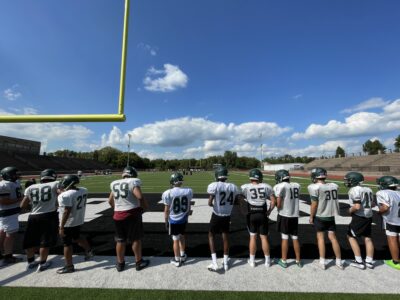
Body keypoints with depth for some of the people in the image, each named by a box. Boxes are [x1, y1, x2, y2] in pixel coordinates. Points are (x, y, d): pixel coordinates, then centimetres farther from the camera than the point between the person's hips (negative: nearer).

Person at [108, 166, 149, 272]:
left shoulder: (115, 184, 8)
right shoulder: (133, 182, -11)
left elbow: (110, 201, 16)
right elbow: (140, 197, -23)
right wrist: (144, 206, -6)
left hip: (118, 215, 5)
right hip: (132, 214, -5)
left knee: (120, 240, 18)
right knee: (136, 239, 11)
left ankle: (120, 263, 33)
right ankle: (139, 262, 25)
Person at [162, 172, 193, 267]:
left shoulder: (168, 193, -20)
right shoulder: (188, 191, -10)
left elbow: (167, 210, -11)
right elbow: (188, 207, 3)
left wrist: (166, 221, 4)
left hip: (173, 220, -3)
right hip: (183, 219, 4)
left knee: (175, 240, 12)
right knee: (182, 237, 24)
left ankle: (177, 260, 29)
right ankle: (182, 255, 41)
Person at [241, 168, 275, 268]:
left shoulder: (245, 187, -6)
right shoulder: (266, 187, -1)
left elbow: (240, 201, -9)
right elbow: (273, 201, 1)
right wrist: (269, 211, 10)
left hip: (251, 215, -1)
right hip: (262, 214, 1)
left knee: (253, 237, 13)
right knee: (264, 237, 14)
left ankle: (252, 260, 24)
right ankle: (267, 260, 28)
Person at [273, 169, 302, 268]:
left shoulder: (280, 186, -14)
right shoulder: (296, 185, 3)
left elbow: (278, 204, -14)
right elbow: (294, 200, 11)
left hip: (284, 216, -5)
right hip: (295, 216, 5)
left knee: (285, 238, 7)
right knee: (295, 239, 16)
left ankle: (284, 261, 19)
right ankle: (298, 260, 29)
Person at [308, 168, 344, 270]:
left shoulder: (315, 187, -17)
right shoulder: (334, 186, -2)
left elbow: (314, 204, -14)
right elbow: (333, 200, 6)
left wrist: (311, 217, -3)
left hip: (319, 216, -4)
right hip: (331, 216, 4)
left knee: (320, 237, 9)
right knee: (333, 238, 15)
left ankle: (322, 262, 16)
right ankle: (339, 261, 26)